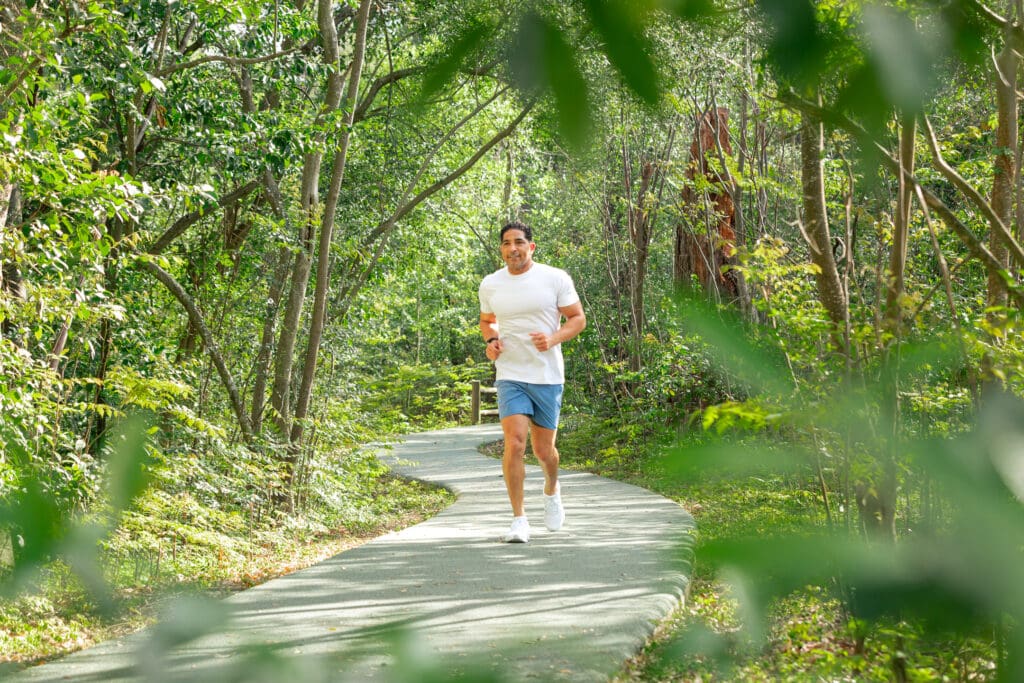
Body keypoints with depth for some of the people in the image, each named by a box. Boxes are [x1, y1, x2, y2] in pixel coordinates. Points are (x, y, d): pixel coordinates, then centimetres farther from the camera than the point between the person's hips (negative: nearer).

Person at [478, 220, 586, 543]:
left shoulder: (555, 278, -3)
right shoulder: (490, 285, 5)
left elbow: (578, 318, 2)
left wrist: (553, 338, -17)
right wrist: (490, 341, 0)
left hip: (548, 376, -1)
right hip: (509, 376, 1)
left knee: (543, 449, 7)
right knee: (515, 443, -16)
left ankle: (551, 490, 42)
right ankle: (519, 520, -8)